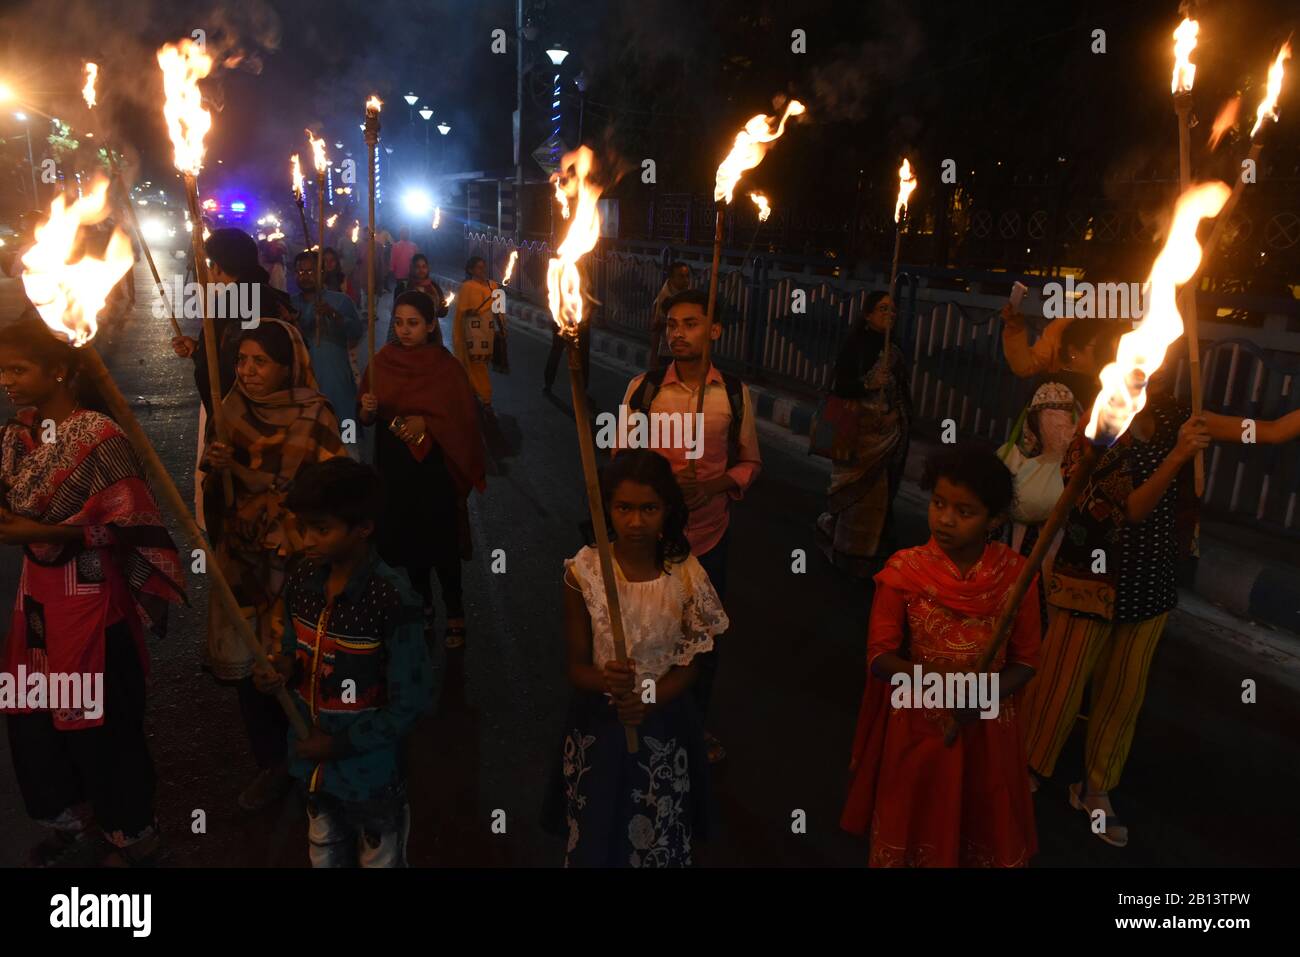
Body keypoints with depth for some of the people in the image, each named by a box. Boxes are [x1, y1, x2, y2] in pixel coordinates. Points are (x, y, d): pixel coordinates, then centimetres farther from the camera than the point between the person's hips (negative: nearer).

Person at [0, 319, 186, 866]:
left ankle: (134, 837, 25)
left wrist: (46, 534, -22)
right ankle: (68, 819, 38)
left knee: (99, 724, 4)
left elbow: (129, 525, -19)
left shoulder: (99, 438, -16)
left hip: (91, 600, -7)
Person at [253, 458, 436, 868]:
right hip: (313, 764, 6)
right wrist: (280, 669, -13)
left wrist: (340, 743, -18)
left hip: (370, 772, -6)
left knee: (380, 861, 20)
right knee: (325, 859, 28)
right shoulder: (301, 580, -8)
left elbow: (411, 704, -21)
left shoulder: (391, 601, -27)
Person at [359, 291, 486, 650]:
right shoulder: (383, 361, 2)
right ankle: (423, 605, 33)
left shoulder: (446, 366, -7)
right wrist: (368, 410, -18)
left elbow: (464, 419, -8)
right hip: (394, 467, 4)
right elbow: (367, 419, 4)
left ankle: (455, 616, 17)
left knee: (441, 543, 1)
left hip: (434, 468, -3)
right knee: (405, 540, 13)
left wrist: (425, 423, -22)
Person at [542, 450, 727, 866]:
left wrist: (648, 701, -22)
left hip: (664, 723, 0)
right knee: (596, 837, 15)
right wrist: (606, 681, -31)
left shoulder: (685, 573, -12)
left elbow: (690, 665, -4)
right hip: (599, 724, 0)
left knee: (659, 838, 14)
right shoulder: (583, 572, -15)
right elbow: (576, 667, -9)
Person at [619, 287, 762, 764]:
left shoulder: (735, 393, -4)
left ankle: (697, 723, 42)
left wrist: (715, 485, -15)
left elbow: (749, 462, 5)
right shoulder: (643, 388, -8)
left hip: (708, 534, 1)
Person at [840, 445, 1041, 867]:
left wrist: (984, 695, -22)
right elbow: (880, 658, -15)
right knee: (913, 830, 18)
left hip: (988, 730, 1)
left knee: (983, 834, 20)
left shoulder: (1015, 574, -12)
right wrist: (941, 681, -30)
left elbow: (1025, 660, -4)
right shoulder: (904, 572, -16)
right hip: (917, 727, -1)